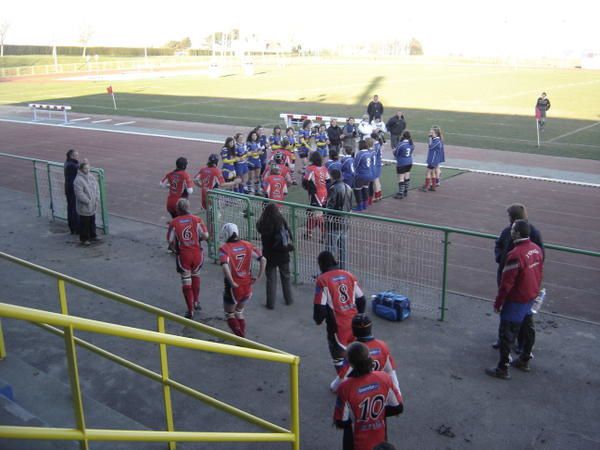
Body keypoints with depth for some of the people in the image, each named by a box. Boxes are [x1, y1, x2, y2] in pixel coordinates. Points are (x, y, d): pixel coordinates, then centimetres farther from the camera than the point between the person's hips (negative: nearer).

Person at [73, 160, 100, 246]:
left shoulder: (91, 176, 5)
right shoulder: (78, 180, -20)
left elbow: (97, 188, 10)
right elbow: (80, 194, -23)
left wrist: (97, 199, 0)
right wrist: (88, 202, -19)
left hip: (93, 206, 8)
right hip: (84, 207, -8)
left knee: (92, 221, 21)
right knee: (84, 223, 3)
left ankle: (92, 235, 36)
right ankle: (83, 239, 15)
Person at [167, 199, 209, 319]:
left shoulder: (174, 222, -6)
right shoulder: (197, 220, -5)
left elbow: (171, 241, -6)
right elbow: (205, 236, -8)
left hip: (183, 255, -1)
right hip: (197, 253, 2)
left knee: (186, 281, 8)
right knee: (195, 275, 26)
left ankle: (190, 310, 10)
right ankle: (196, 301, 35)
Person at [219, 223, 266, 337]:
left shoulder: (224, 248, -13)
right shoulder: (247, 245, 2)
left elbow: (225, 267, -28)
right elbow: (263, 260, -1)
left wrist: (232, 283, -18)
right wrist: (258, 277, 2)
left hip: (233, 288, -5)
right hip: (247, 286, 5)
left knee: (229, 314, 16)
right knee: (239, 312, 25)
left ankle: (241, 337, 0)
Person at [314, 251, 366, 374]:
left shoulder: (322, 280, -13)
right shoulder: (349, 276, 3)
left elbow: (320, 305, -14)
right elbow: (361, 300, 7)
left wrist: (318, 319, 6)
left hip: (337, 325, -5)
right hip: (354, 322, 6)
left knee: (339, 355, 9)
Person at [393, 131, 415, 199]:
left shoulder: (401, 144, -20)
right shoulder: (411, 144, 0)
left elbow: (395, 153, -11)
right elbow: (411, 152, 11)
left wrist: (394, 150, 12)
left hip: (401, 163, -7)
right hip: (409, 163, 7)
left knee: (401, 178, 0)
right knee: (407, 177, 16)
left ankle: (400, 194, 4)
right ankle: (406, 192, 26)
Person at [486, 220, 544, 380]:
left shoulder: (515, 254, -28)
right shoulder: (537, 249, -1)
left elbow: (506, 283, -23)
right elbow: (539, 273, 10)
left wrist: (497, 303, -13)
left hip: (516, 300, -9)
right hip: (530, 298, 9)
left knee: (507, 334, 2)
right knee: (528, 329, 22)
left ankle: (502, 369, 10)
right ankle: (524, 361, 39)